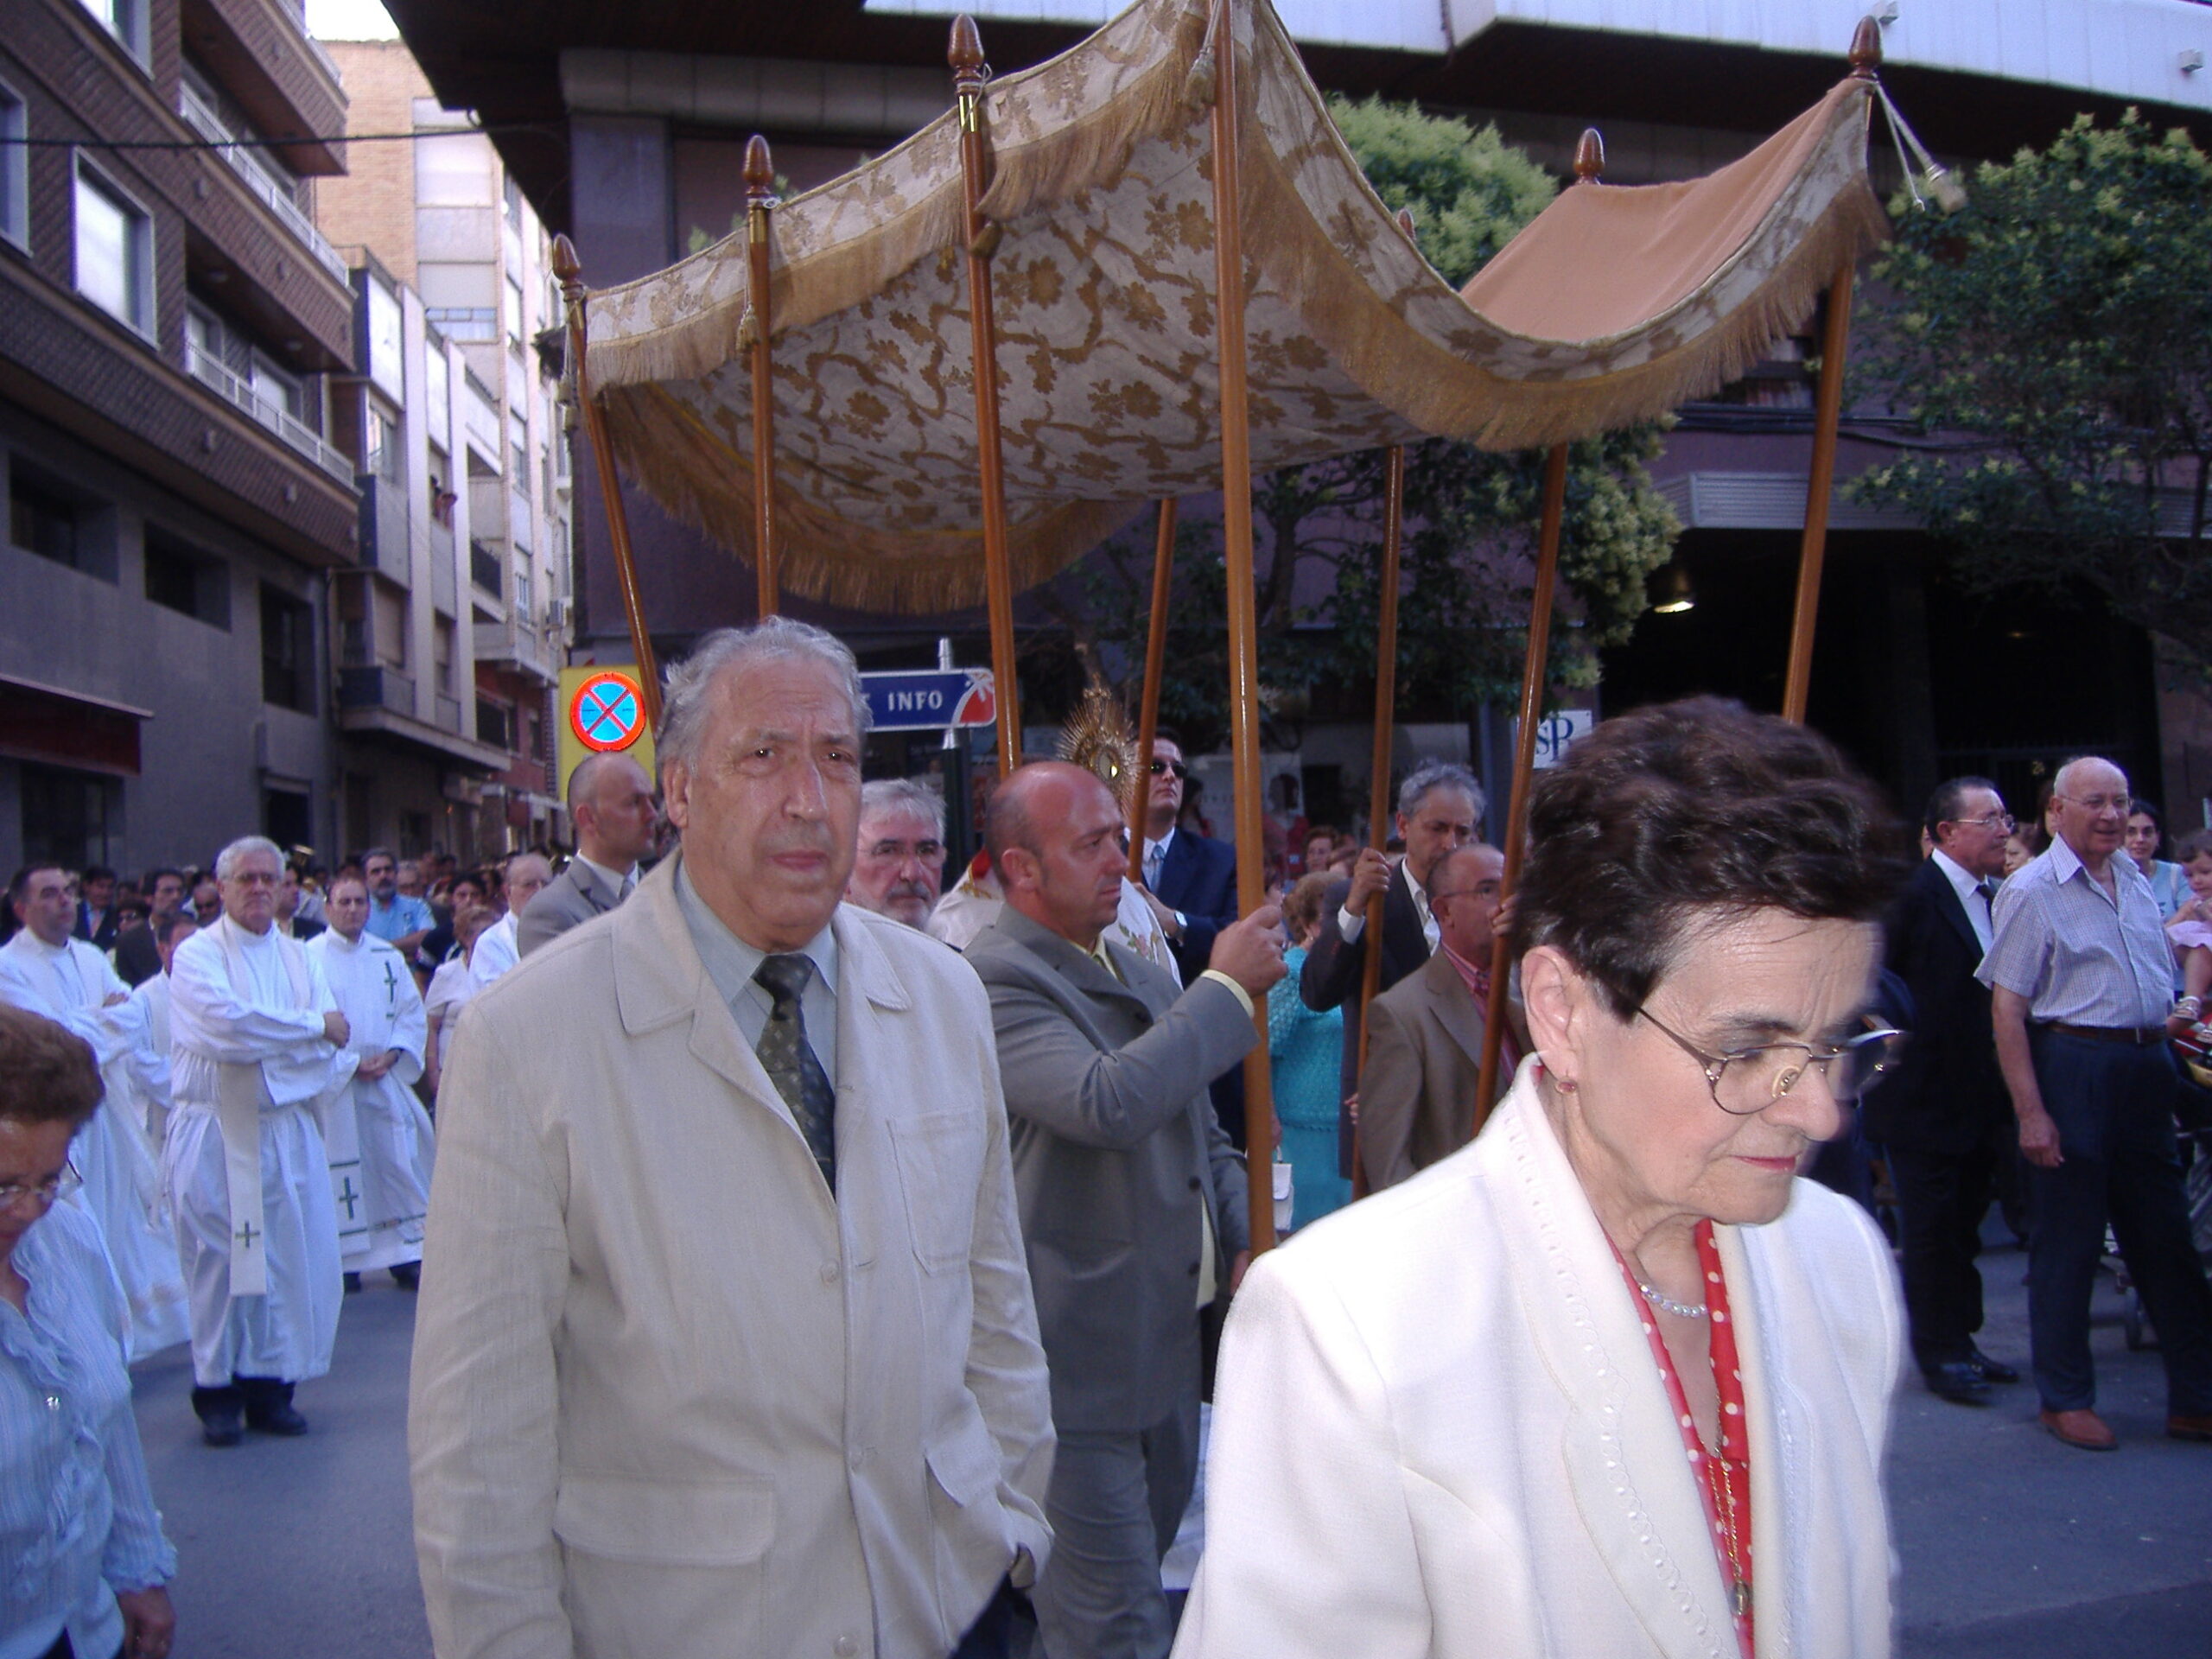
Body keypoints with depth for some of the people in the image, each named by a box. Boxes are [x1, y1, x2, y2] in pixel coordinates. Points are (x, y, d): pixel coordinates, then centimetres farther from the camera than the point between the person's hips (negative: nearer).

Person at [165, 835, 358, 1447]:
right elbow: (227, 1025, -20)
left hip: (288, 1132, 4)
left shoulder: (299, 957, 12)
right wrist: (313, 1026, -12)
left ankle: (272, 1387, 12)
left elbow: (335, 1045, 1)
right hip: (216, 1136, -4)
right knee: (220, 1261, 0)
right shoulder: (197, 955, -2)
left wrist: (262, 1044, -13)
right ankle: (218, 1391, 11)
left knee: (294, 1257, 2)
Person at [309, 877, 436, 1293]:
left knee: (399, 1164, 0)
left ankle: (407, 1257, 6)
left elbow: (412, 1013, 10)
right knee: (340, 1170, 0)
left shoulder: (389, 957, 11)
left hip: (387, 1079, 3)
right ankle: (344, 1260, 8)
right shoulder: (309, 957, -1)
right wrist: (347, 1061, -12)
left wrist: (391, 1055, -6)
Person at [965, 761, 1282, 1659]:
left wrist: (1240, 1242, 4)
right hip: (1082, 1361, -9)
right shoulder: (993, 977, -18)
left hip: (1168, 1340, 9)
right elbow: (1108, 1104, -33)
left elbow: (1201, 1132, 21)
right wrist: (1227, 987, -23)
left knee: (1142, 1577, 23)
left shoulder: (1140, 973, 11)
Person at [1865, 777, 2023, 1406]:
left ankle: (1960, 1342, 28)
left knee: (1964, 1228, 17)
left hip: (1978, 1100, 8)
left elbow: (1998, 997, 15)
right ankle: (1940, 1354, 14)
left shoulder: (1990, 900, 10)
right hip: (1924, 1099, -8)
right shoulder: (1912, 895, -16)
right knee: (1930, 1232, 3)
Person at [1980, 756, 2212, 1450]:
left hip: (2146, 1067, 6)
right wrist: (2030, 1111, -18)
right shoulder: (2030, 892, -8)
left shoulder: (2136, 880, 13)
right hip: (2073, 1069, -6)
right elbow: (2006, 1007, -12)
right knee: (2067, 1240, 2)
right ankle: (2065, 1399, 15)